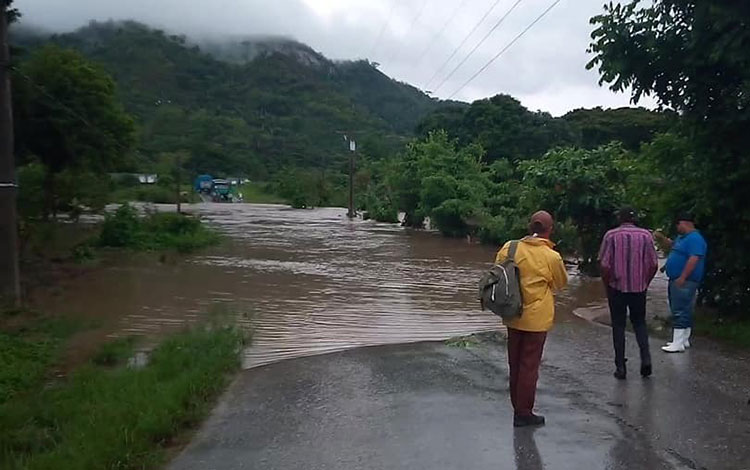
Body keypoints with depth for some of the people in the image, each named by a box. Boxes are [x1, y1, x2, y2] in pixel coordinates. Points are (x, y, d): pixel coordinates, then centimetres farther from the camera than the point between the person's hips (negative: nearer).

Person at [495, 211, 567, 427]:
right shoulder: (552, 257, -14)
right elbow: (561, 283, 2)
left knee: (515, 364, 16)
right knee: (529, 366, 6)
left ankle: (517, 407, 28)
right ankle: (524, 413, 14)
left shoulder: (510, 248, -5)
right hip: (536, 318, -4)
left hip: (513, 316, 4)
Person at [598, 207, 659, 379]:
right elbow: (653, 264, -1)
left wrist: (607, 285, 2)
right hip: (639, 287, 2)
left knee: (618, 326, 8)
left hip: (617, 287, -2)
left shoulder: (611, 235, -8)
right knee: (639, 323, 19)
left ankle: (620, 367, 10)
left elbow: (604, 265, -12)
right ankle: (646, 358, 3)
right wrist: (645, 283, 13)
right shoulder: (645, 235, -2)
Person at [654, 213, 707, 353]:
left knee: (679, 312, -10)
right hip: (676, 280, 11)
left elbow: (694, 259, -25)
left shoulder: (695, 239, -16)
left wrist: (682, 278, -27)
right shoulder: (682, 237, 16)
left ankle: (678, 344, -9)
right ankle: (683, 340, 24)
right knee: (684, 311, 16)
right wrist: (662, 238, 17)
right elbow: (673, 246, 35)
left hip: (684, 282, -11)